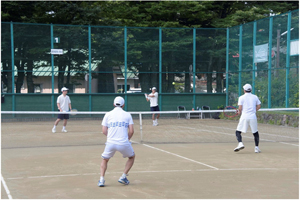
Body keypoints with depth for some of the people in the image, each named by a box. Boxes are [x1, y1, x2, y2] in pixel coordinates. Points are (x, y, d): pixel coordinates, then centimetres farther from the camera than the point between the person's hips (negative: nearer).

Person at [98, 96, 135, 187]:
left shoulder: (108, 115, 9)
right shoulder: (127, 115, 7)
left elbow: (104, 131, 6)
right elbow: (131, 131, 1)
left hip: (110, 143, 1)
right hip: (124, 143, -1)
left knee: (105, 160, 25)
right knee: (132, 156, 27)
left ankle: (101, 180, 8)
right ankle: (123, 177, 19)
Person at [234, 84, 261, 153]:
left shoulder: (241, 97, 1)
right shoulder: (255, 97, 10)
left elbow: (240, 108, -5)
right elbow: (258, 106, 9)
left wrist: (239, 112, 15)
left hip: (244, 117, -3)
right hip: (253, 117, 3)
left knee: (238, 132, 3)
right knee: (255, 133, 15)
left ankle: (240, 143, -19)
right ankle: (256, 147, 11)